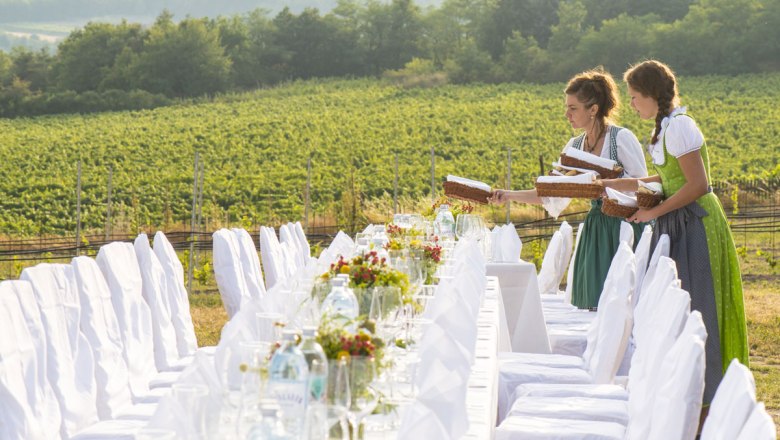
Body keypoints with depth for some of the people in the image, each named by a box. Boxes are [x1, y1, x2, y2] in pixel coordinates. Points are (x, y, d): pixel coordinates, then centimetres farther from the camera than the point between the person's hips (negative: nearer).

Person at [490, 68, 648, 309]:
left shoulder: (622, 138, -8)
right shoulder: (574, 146, 11)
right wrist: (510, 195, 4)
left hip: (625, 227, -6)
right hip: (594, 232, 6)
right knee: (593, 305, 2)